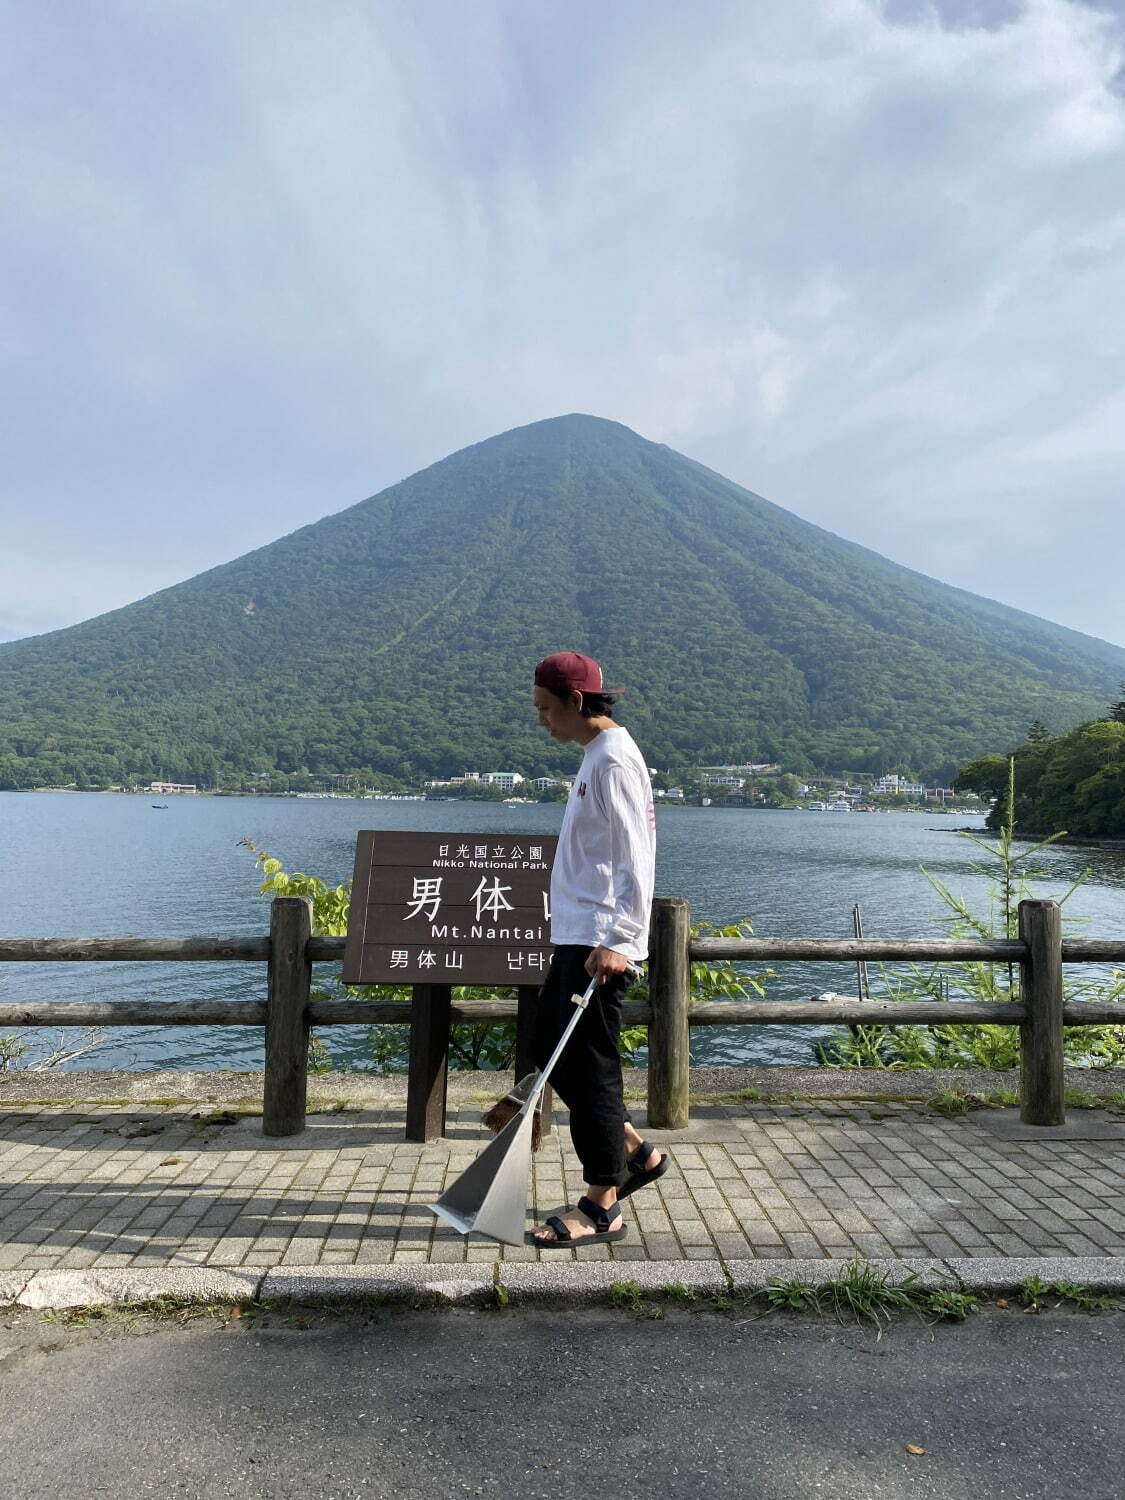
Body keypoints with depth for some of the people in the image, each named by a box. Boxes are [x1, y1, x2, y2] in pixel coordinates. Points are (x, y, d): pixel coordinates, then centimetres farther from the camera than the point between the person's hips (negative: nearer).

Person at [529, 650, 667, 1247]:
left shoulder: (615, 760, -15)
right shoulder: (595, 755, 15)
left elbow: (635, 860, -21)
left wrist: (618, 942, -25)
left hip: (599, 943, -10)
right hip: (577, 936, 11)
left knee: (588, 1064, -2)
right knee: (549, 1047, 17)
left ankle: (602, 1207, 12)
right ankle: (635, 1153, 28)